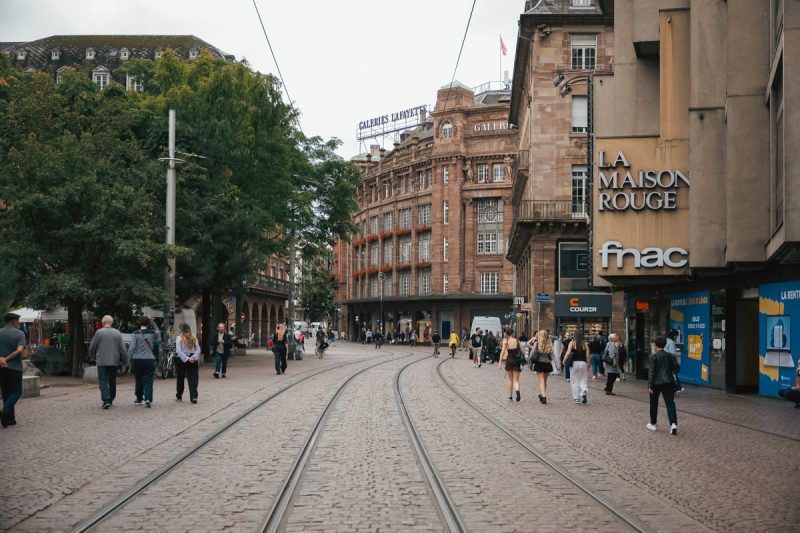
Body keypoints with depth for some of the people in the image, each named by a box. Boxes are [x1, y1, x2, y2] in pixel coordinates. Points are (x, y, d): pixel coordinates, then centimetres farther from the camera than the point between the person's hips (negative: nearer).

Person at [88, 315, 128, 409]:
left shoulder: (99, 332, -5)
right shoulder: (117, 333, 3)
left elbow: (92, 347, 0)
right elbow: (122, 349, 1)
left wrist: (93, 356, 20)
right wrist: (125, 361, 7)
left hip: (102, 362, -3)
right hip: (114, 361, 3)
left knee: (103, 381, -3)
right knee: (112, 381, 15)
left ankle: (106, 400, -18)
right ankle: (111, 399, 25)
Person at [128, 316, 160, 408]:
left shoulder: (135, 334, -4)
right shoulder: (152, 333, 0)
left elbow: (131, 348, -7)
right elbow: (158, 332, 24)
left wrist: (129, 360, 1)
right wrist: (152, 322, 15)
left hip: (137, 360, 0)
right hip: (149, 360, 0)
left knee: (139, 381, 13)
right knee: (148, 381, 1)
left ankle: (139, 400, 21)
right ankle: (148, 399, -17)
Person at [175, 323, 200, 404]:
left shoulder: (179, 338, -8)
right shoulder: (194, 338, 2)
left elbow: (179, 351, -14)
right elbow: (198, 350, -1)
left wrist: (187, 358, -15)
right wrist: (194, 357, -10)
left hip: (181, 360, -2)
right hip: (193, 360, 2)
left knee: (180, 379, 12)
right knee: (193, 379, 1)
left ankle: (179, 397, 23)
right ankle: (194, 397, -11)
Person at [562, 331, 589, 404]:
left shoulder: (572, 343, -1)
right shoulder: (584, 344, 4)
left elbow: (568, 353, -11)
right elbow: (587, 356, 1)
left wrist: (563, 361, -3)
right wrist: (588, 364, 10)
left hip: (574, 363, -1)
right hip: (583, 363, 1)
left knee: (574, 381, 7)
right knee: (583, 380, 11)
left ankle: (576, 398, 6)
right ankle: (584, 392, -16)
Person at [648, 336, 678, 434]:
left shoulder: (653, 357, -10)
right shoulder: (670, 356, 2)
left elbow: (651, 372, -12)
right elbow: (675, 370, 7)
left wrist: (650, 385, -9)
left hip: (656, 383, -3)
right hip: (668, 382, 3)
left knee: (654, 404, 13)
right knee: (670, 403, -1)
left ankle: (652, 424, 23)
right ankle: (673, 423, -18)